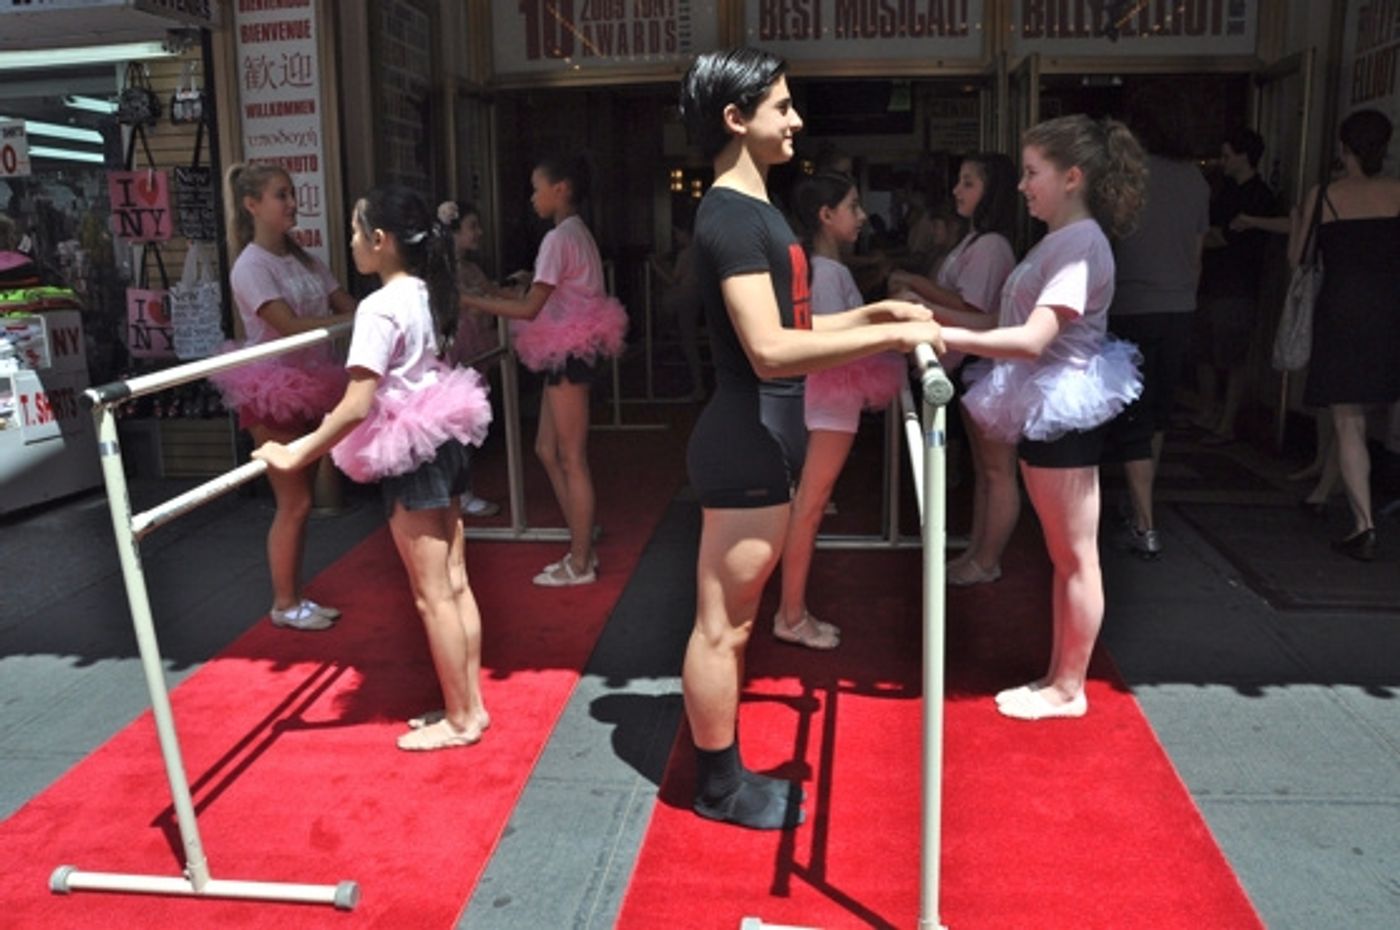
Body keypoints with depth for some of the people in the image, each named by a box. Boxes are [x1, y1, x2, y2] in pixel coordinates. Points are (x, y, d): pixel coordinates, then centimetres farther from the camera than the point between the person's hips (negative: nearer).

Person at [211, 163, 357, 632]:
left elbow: (345, 304, 5)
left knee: (301, 500, 12)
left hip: (309, 388, 8)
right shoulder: (251, 265, -14)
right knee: (294, 503, -3)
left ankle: (296, 598, 23)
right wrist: (357, 320, -27)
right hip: (273, 394, -7)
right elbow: (289, 325, -25)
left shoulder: (301, 258, 10)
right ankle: (284, 605, 12)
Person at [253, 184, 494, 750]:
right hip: (443, 440, 9)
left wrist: (296, 457, -18)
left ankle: (460, 718, 12)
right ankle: (470, 704, 23)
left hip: (412, 453, -9)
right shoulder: (422, 292, 7)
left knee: (432, 595, 1)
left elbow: (357, 407, -25)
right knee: (454, 584, 14)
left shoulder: (379, 306, -19)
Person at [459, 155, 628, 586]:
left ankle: (580, 564, 9)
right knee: (548, 451, 15)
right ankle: (581, 550, 21)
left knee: (572, 459, -1)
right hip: (571, 353, 10)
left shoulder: (558, 238, -16)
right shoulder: (577, 232, 14)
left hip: (569, 355, -10)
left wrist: (467, 300, -15)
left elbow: (529, 309, -19)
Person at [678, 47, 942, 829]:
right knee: (720, 625, 2)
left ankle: (726, 770, 30)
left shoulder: (753, 209, 16)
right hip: (746, 440, -11)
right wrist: (889, 335, -23)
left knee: (733, 621, 17)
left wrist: (873, 312, 12)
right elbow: (770, 351, -26)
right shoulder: (733, 216, -16)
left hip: (762, 438, 11)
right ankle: (719, 786, 17)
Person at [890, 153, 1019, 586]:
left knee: (998, 470, 0)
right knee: (983, 468, 16)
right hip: (977, 367, 11)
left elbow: (969, 307, -23)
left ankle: (987, 562, 9)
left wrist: (916, 283, -18)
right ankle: (975, 553, 25)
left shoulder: (990, 245, -17)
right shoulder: (976, 241, 14)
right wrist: (919, 288, 3)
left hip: (991, 369, -11)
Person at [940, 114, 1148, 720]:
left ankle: (1069, 689, 15)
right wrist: (947, 325, 11)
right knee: (1062, 556, 16)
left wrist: (945, 336, -32)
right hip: (1047, 411, 10)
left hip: (1064, 413, -10)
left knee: (1076, 557, 2)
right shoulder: (1058, 240, 14)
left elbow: (1033, 340, -28)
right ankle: (1057, 678, 28)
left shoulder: (1081, 243, -17)